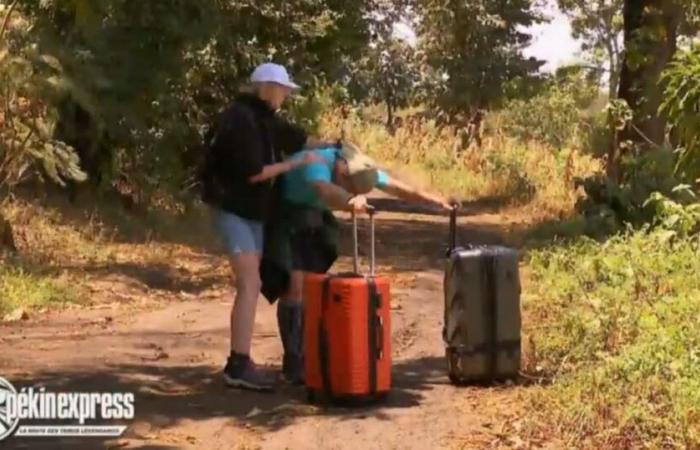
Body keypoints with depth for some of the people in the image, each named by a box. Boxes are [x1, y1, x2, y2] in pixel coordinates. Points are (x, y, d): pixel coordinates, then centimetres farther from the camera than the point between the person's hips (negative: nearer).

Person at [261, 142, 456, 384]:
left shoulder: (359, 167, -13)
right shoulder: (315, 164, -34)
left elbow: (397, 187, -7)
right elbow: (326, 190, -56)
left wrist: (436, 200, -14)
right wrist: (350, 200, -76)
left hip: (312, 219, 8)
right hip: (283, 217, -8)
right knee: (295, 285, -19)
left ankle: (307, 356, 21)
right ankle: (294, 363, -14)